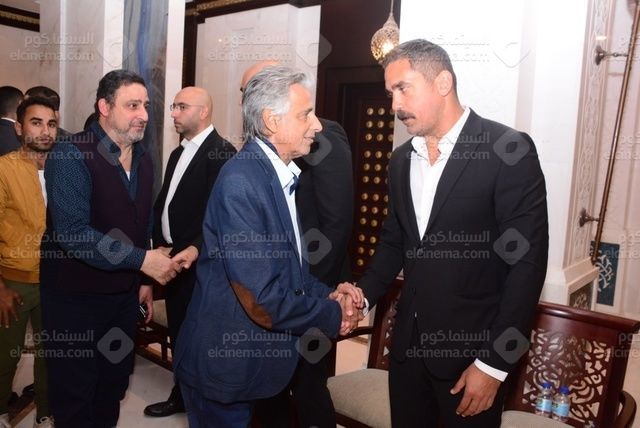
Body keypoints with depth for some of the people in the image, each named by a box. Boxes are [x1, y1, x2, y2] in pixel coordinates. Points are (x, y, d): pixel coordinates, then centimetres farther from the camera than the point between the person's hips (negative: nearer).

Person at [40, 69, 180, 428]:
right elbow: (72, 231, -27)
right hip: (76, 297, -6)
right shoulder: (71, 155, -17)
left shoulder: (143, 159, 5)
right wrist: (141, 259, -27)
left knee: (114, 385, 20)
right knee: (74, 394, 11)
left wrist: (144, 279, 12)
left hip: (125, 293, 6)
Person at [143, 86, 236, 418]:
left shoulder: (221, 152, -13)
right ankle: (183, 395, 36)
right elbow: (163, 201, 16)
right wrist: (159, 242, 5)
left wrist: (194, 249, -29)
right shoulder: (178, 153, 15)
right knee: (178, 330, 18)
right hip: (172, 256, 8)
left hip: (199, 261, -8)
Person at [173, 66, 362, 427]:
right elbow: (262, 301, -27)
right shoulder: (241, 182, -25)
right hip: (227, 366, -9)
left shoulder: (282, 175, 5)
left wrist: (328, 293, -5)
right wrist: (334, 315, -13)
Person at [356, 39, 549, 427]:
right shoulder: (402, 160, 7)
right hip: (409, 340, 6)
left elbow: (527, 261, -15)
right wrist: (363, 296, -4)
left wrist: (494, 362, -15)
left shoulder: (508, 151, -13)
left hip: (473, 347, -5)